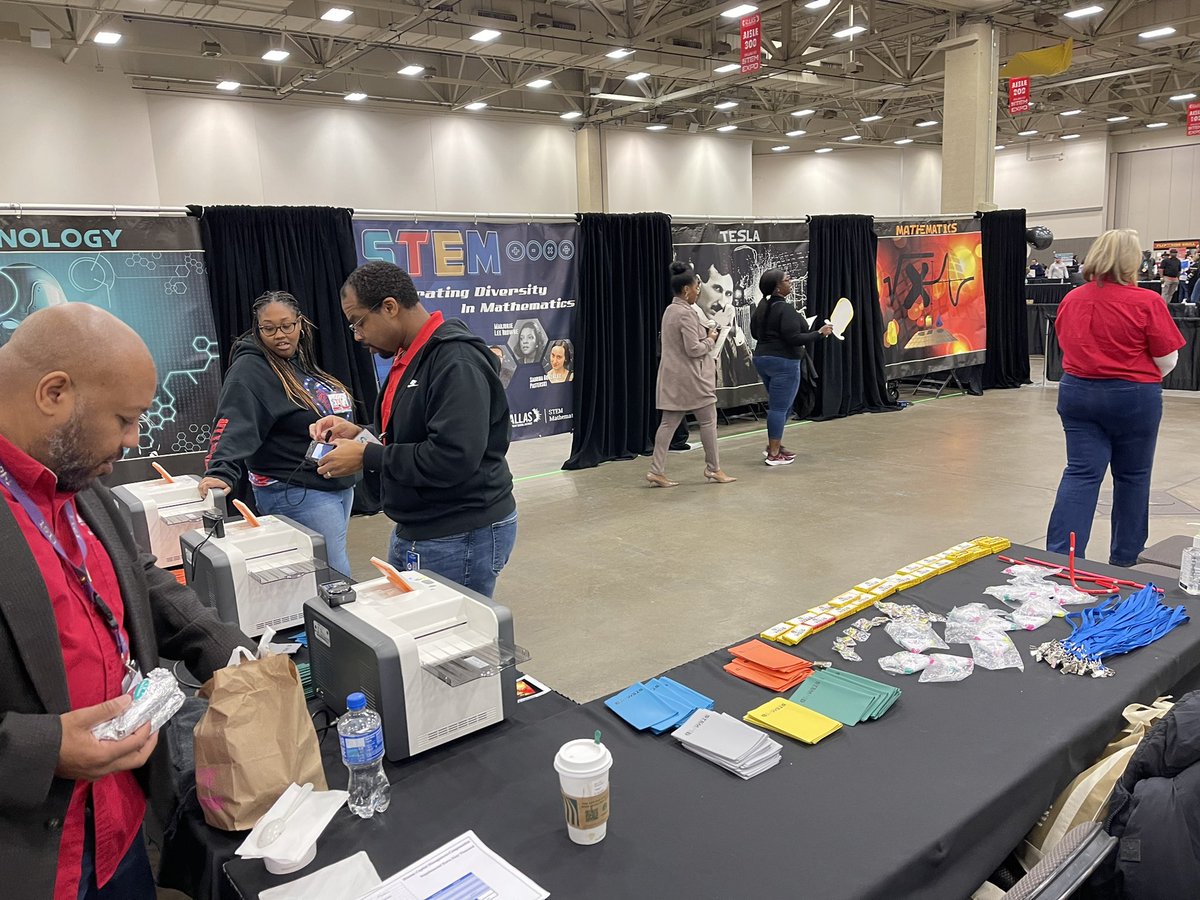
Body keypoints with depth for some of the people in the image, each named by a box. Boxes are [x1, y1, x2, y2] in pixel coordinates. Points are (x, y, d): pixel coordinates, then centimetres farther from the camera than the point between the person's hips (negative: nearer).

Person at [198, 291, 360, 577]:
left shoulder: (304, 363, 12)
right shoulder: (251, 370, -12)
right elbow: (235, 427, -26)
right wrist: (221, 472, -40)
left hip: (340, 487, 8)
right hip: (297, 494, -8)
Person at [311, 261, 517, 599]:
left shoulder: (456, 362, -20)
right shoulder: (408, 357, 12)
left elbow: (452, 458, -29)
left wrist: (366, 456, -19)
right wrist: (359, 434, 4)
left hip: (461, 537, -10)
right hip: (413, 531, 10)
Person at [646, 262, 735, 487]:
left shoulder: (670, 310, 11)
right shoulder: (686, 313, -18)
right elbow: (693, 349, -21)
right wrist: (710, 339, -4)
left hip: (673, 377, 9)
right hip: (690, 378, -9)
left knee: (668, 423, 7)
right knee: (708, 421, 6)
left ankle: (657, 471, 5)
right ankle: (713, 469, 17)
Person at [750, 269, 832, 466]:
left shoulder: (763, 306, 8)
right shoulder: (785, 309, -18)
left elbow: (755, 332, 17)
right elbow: (794, 338, -22)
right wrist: (819, 332, -12)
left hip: (762, 358, 9)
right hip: (783, 362, -9)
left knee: (779, 404, 20)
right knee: (780, 407, -3)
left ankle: (773, 444, 26)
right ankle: (774, 454, 1)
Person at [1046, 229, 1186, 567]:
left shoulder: (1071, 299, 0)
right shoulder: (1146, 302, -13)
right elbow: (1167, 360, -8)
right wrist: (1143, 373, 12)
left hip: (1076, 392, 3)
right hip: (1132, 398, -3)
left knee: (1081, 472, 3)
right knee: (1132, 476, 13)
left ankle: (1059, 556, -9)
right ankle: (1124, 557, 27)